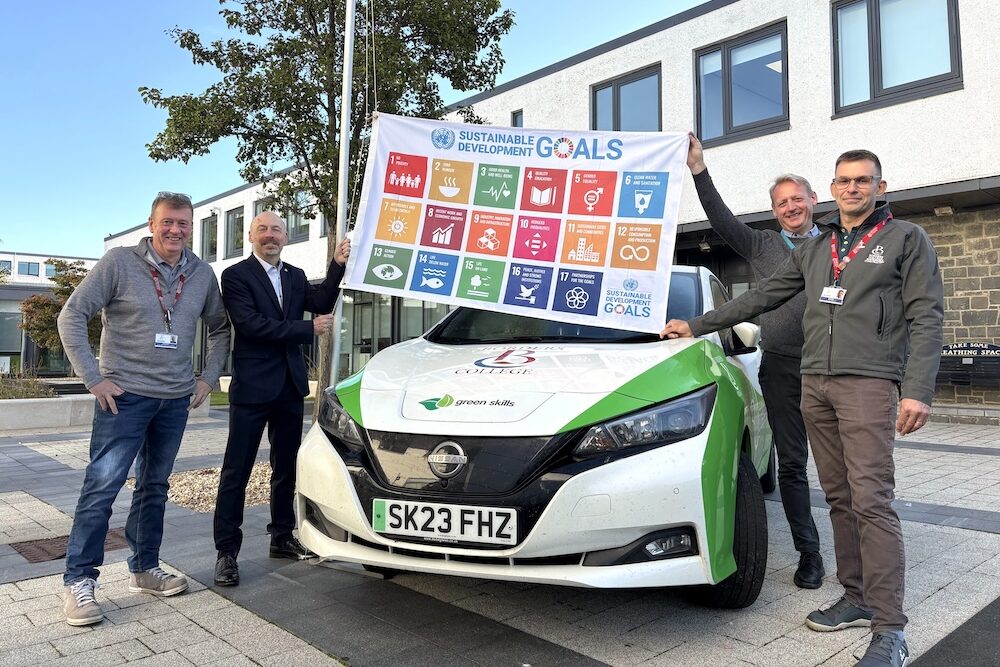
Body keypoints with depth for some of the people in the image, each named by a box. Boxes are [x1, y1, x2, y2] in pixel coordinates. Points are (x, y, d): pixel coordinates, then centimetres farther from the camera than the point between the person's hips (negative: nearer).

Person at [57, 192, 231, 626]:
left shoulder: (202, 275, 5)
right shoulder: (119, 262, -7)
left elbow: (219, 330, 16)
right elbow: (72, 316, -7)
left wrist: (207, 379, 6)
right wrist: (93, 378, -12)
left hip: (176, 399, 5)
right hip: (125, 395, -4)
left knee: (154, 487, 13)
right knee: (101, 487, -4)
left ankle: (144, 569, 25)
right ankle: (79, 581, 8)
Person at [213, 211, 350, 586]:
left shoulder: (296, 276, 14)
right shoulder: (236, 275, -6)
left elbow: (322, 304, -1)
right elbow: (251, 324, -18)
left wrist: (338, 266, -11)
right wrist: (309, 329, -16)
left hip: (290, 387, 7)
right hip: (252, 387, -6)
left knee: (286, 467, 15)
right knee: (236, 471, 0)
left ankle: (282, 538, 28)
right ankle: (227, 551, 8)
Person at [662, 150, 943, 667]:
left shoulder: (906, 239, 5)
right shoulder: (813, 251, 19)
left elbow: (926, 317, -3)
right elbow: (759, 298, 21)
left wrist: (918, 390, -14)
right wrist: (696, 326, 19)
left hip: (868, 383, -5)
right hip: (814, 384, 5)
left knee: (871, 500, -11)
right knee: (839, 498, 7)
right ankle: (857, 597, 17)